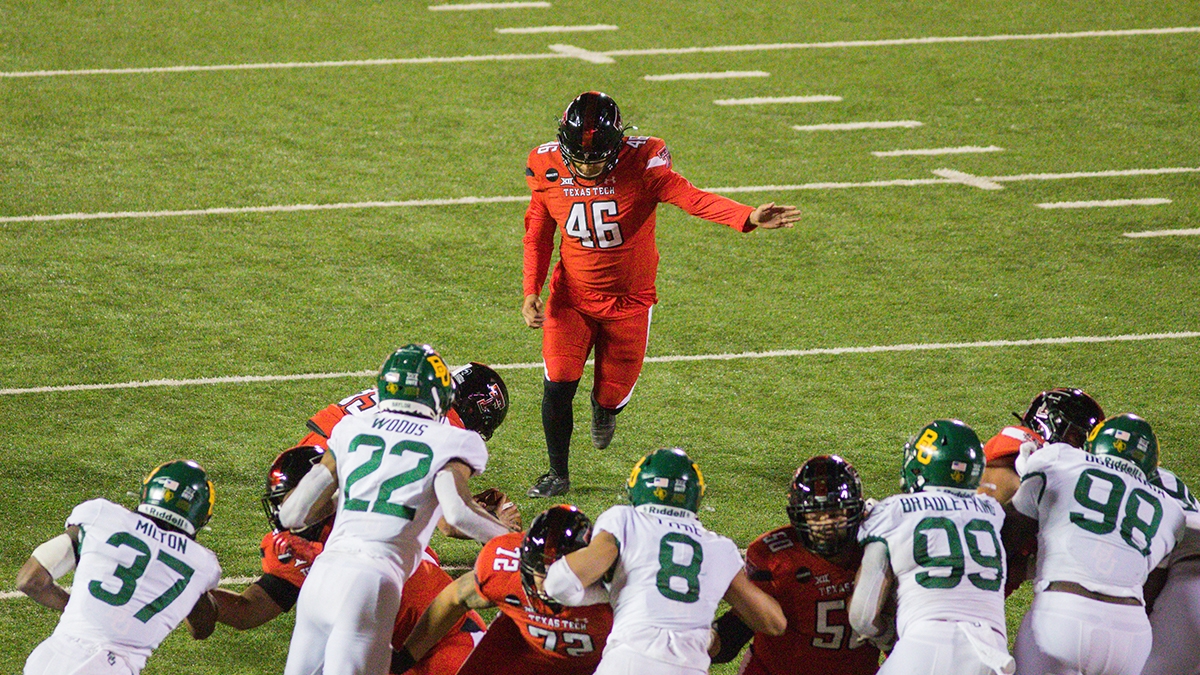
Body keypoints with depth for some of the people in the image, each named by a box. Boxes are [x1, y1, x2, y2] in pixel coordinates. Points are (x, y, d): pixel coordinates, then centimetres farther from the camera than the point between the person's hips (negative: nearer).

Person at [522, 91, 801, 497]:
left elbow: (690, 198, -33)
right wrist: (531, 292, -6)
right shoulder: (549, 169, -12)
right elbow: (538, 234, 4)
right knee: (558, 384, -13)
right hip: (571, 295, 1)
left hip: (628, 300, -1)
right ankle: (558, 474, 9)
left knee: (613, 394, 7)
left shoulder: (641, 164, -21)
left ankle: (605, 405, 48)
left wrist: (748, 219, -49)